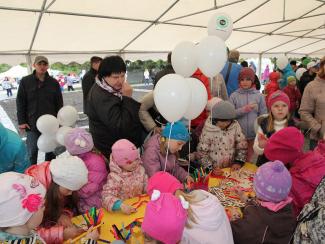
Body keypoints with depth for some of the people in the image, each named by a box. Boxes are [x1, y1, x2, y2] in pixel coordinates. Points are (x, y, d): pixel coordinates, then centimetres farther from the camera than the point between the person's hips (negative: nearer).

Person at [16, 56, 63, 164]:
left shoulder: (54, 82, 1)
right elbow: (20, 102, 1)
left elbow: (59, 103, 4)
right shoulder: (25, 81, -1)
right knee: (32, 152, 7)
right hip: (32, 124, -1)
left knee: (51, 151, 12)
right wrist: (21, 121, -5)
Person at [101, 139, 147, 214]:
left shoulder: (140, 170, -1)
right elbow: (107, 196, -24)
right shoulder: (115, 177, -17)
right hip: (122, 212, -3)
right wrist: (121, 205, -38)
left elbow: (147, 185, 9)